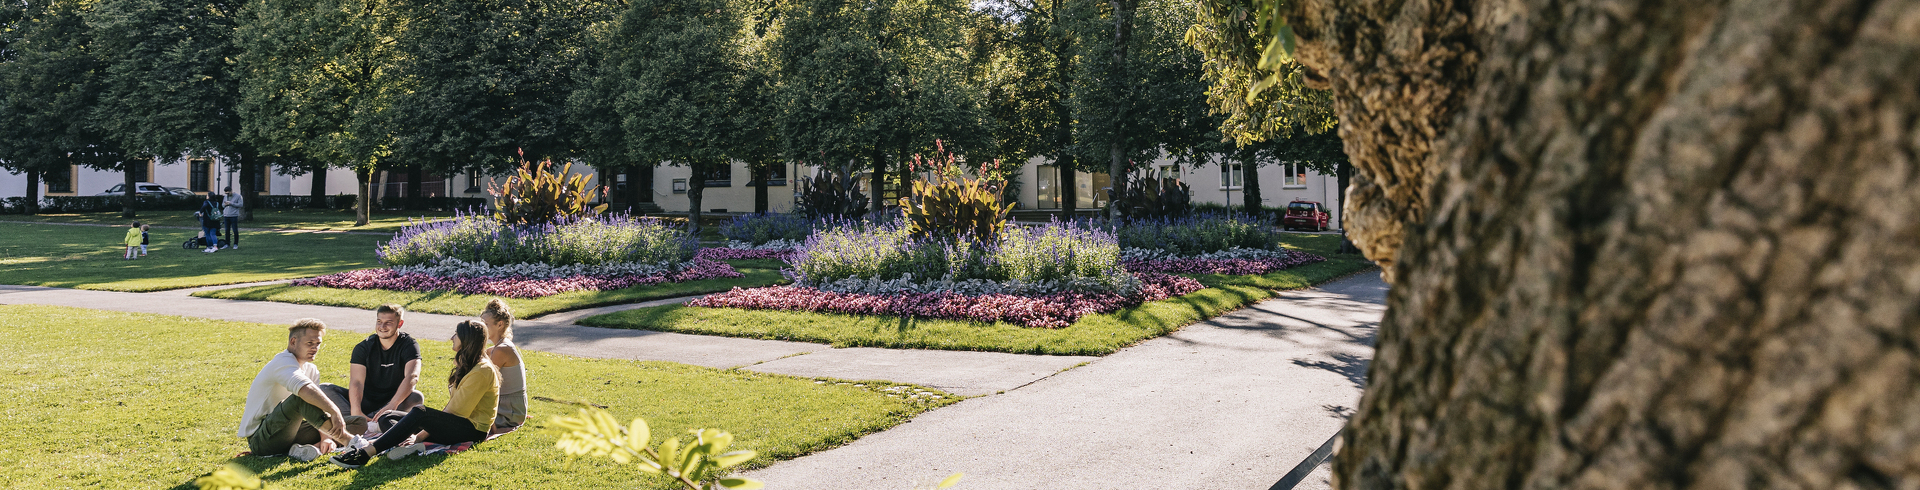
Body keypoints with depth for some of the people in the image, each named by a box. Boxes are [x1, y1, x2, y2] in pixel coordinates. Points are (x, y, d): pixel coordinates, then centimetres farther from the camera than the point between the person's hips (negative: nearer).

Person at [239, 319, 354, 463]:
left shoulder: (311, 370, 12)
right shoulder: (284, 362, -15)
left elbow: (318, 406, 3)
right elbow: (305, 389, -37)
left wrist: (325, 438, -14)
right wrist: (334, 411, -40)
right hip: (261, 439, -8)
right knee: (303, 398, -34)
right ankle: (350, 441, -35)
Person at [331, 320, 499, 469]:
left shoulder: (482, 371, -15)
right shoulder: (468, 366, 17)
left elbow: (456, 411, -17)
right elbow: (452, 408, 11)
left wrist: (421, 436, -16)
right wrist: (421, 434, -1)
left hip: (473, 429, -10)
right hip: (455, 423, 10)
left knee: (420, 413, -31)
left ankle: (366, 453, -36)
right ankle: (411, 445, -35)